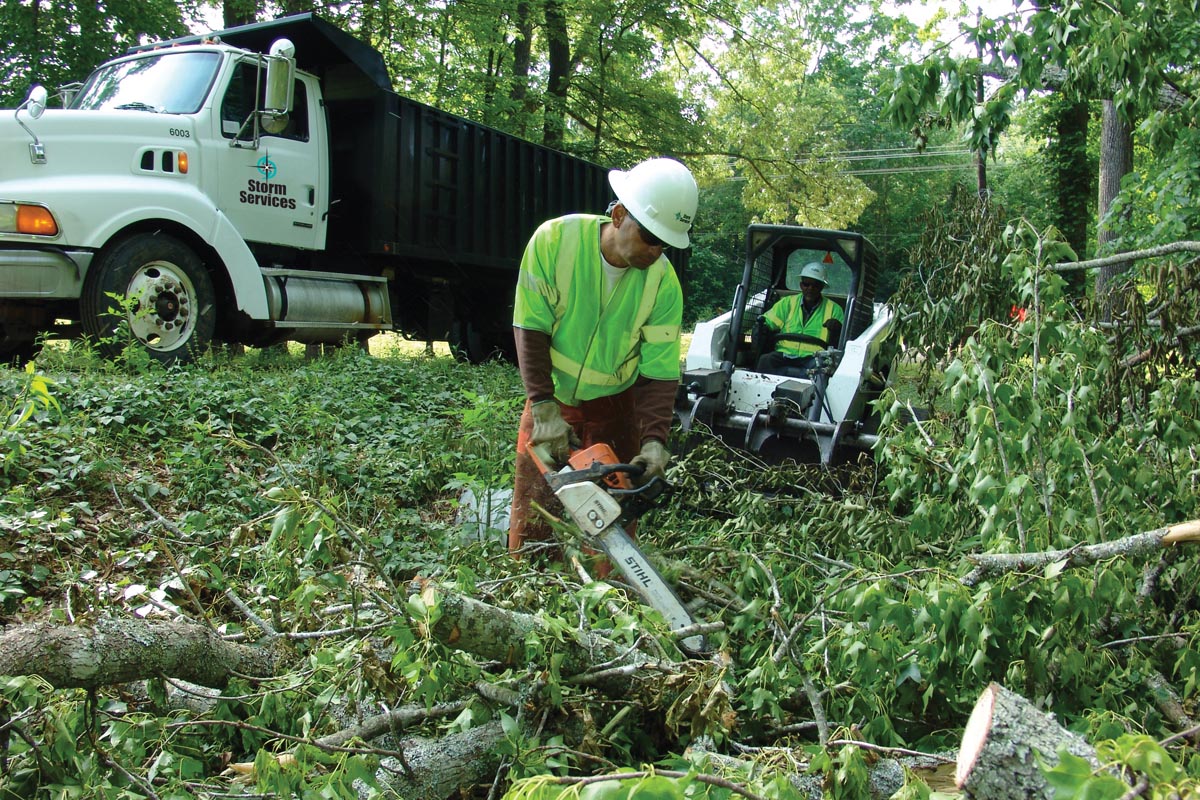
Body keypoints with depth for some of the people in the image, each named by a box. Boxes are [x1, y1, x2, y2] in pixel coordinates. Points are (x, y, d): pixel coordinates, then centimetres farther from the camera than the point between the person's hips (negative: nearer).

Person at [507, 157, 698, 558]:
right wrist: (544, 409, -24)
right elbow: (531, 328, -18)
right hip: (550, 399, 0)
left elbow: (660, 372, -14)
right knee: (531, 512, 6)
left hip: (614, 408, 1)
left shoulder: (663, 283, -17)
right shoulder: (555, 239, -21)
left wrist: (654, 439, -27)